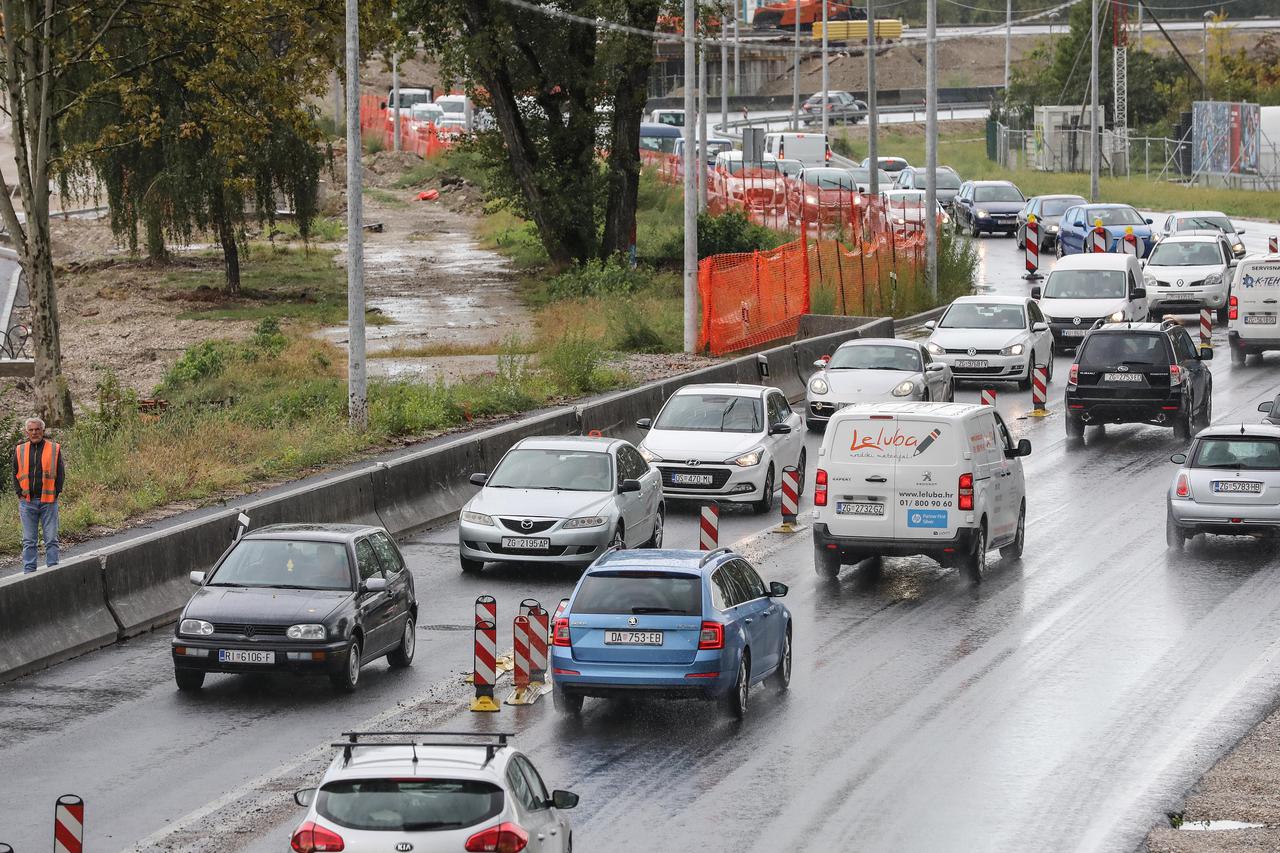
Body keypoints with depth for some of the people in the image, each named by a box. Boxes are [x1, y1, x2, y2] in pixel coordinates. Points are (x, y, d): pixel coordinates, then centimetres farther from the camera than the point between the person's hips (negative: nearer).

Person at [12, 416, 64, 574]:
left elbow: (60, 473, 5)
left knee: (51, 540, 0)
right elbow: (16, 474, 13)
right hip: (27, 501, 2)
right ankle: (29, 572, 6)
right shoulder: (20, 450, 8)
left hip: (48, 501, -2)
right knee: (29, 541, 4)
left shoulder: (54, 449, 3)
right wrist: (20, 494, 1)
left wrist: (55, 493, -5)